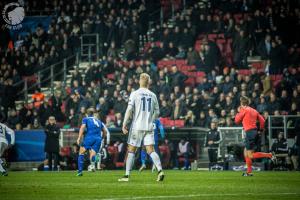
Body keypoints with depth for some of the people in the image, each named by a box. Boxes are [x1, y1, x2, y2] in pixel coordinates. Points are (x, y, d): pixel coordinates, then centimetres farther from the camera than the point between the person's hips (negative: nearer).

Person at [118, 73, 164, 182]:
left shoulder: (134, 94, -4)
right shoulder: (153, 95, 6)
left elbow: (129, 110, -10)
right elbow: (157, 113, 11)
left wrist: (124, 124, -6)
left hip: (137, 127, -3)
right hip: (149, 127, 3)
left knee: (131, 151, 4)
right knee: (151, 150, 1)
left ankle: (127, 175, 5)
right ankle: (160, 170, -17)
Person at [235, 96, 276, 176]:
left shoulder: (244, 110, -6)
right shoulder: (254, 111, 15)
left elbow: (237, 121, 1)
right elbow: (262, 120, 10)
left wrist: (238, 112, 15)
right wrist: (261, 129, 22)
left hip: (249, 132, -8)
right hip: (255, 131, 8)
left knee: (250, 155, -7)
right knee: (246, 152, 16)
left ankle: (269, 155, -18)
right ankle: (249, 172, 13)